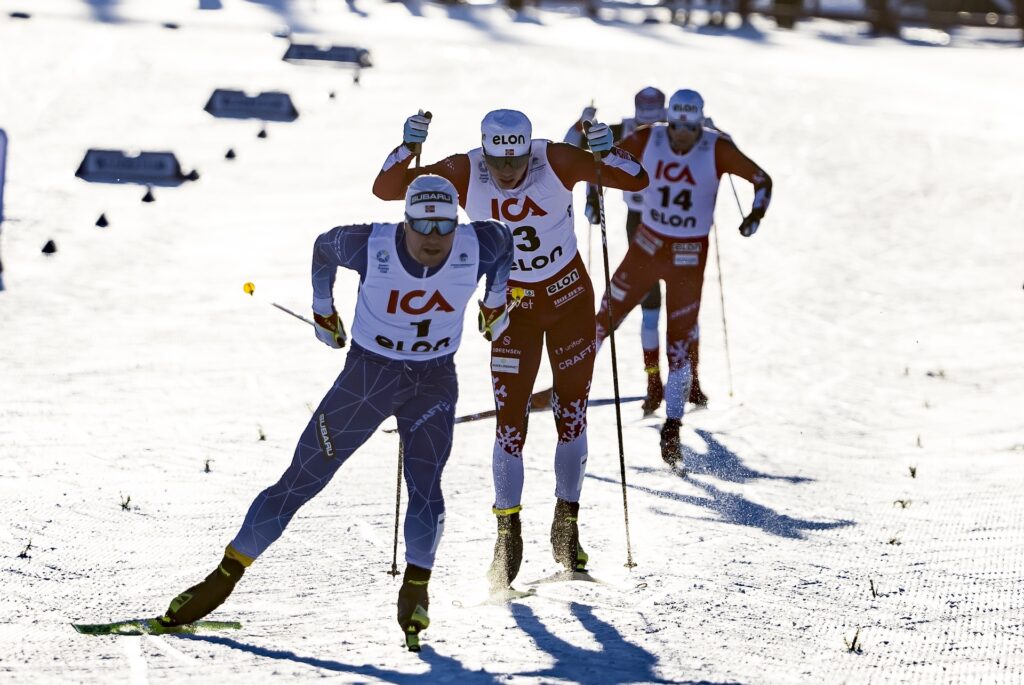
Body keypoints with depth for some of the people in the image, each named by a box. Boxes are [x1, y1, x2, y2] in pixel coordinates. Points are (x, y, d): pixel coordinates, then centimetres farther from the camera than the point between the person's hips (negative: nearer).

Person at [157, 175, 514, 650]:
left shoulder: (477, 246, -18)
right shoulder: (371, 247, -23)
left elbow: (505, 238, 7)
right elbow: (324, 247, 0)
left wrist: (496, 301, 14)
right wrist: (322, 310, 10)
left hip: (434, 383, 1)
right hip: (367, 374, -1)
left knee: (425, 489, -19)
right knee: (299, 482, -2)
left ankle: (416, 588, 1)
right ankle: (223, 579, 6)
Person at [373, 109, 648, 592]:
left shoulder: (556, 161, -20)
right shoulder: (464, 173, -18)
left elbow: (636, 180, -20)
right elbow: (386, 189, -20)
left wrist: (606, 153, -38)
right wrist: (408, 147, -35)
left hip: (569, 295, 0)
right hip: (513, 303, 0)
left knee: (572, 413, 5)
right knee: (510, 421, -6)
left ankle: (566, 526, 21)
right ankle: (507, 535, 6)